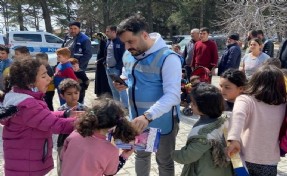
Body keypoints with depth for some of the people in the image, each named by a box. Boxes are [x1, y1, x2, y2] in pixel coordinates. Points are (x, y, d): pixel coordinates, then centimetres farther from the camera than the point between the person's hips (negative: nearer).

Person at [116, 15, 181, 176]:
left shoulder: (168, 58, -24)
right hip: (137, 119, 6)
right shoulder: (129, 55, -1)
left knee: (165, 162, 13)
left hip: (162, 122, -6)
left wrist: (148, 116, -44)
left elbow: (172, 95, -32)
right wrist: (124, 83, -7)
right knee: (141, 155, 25)